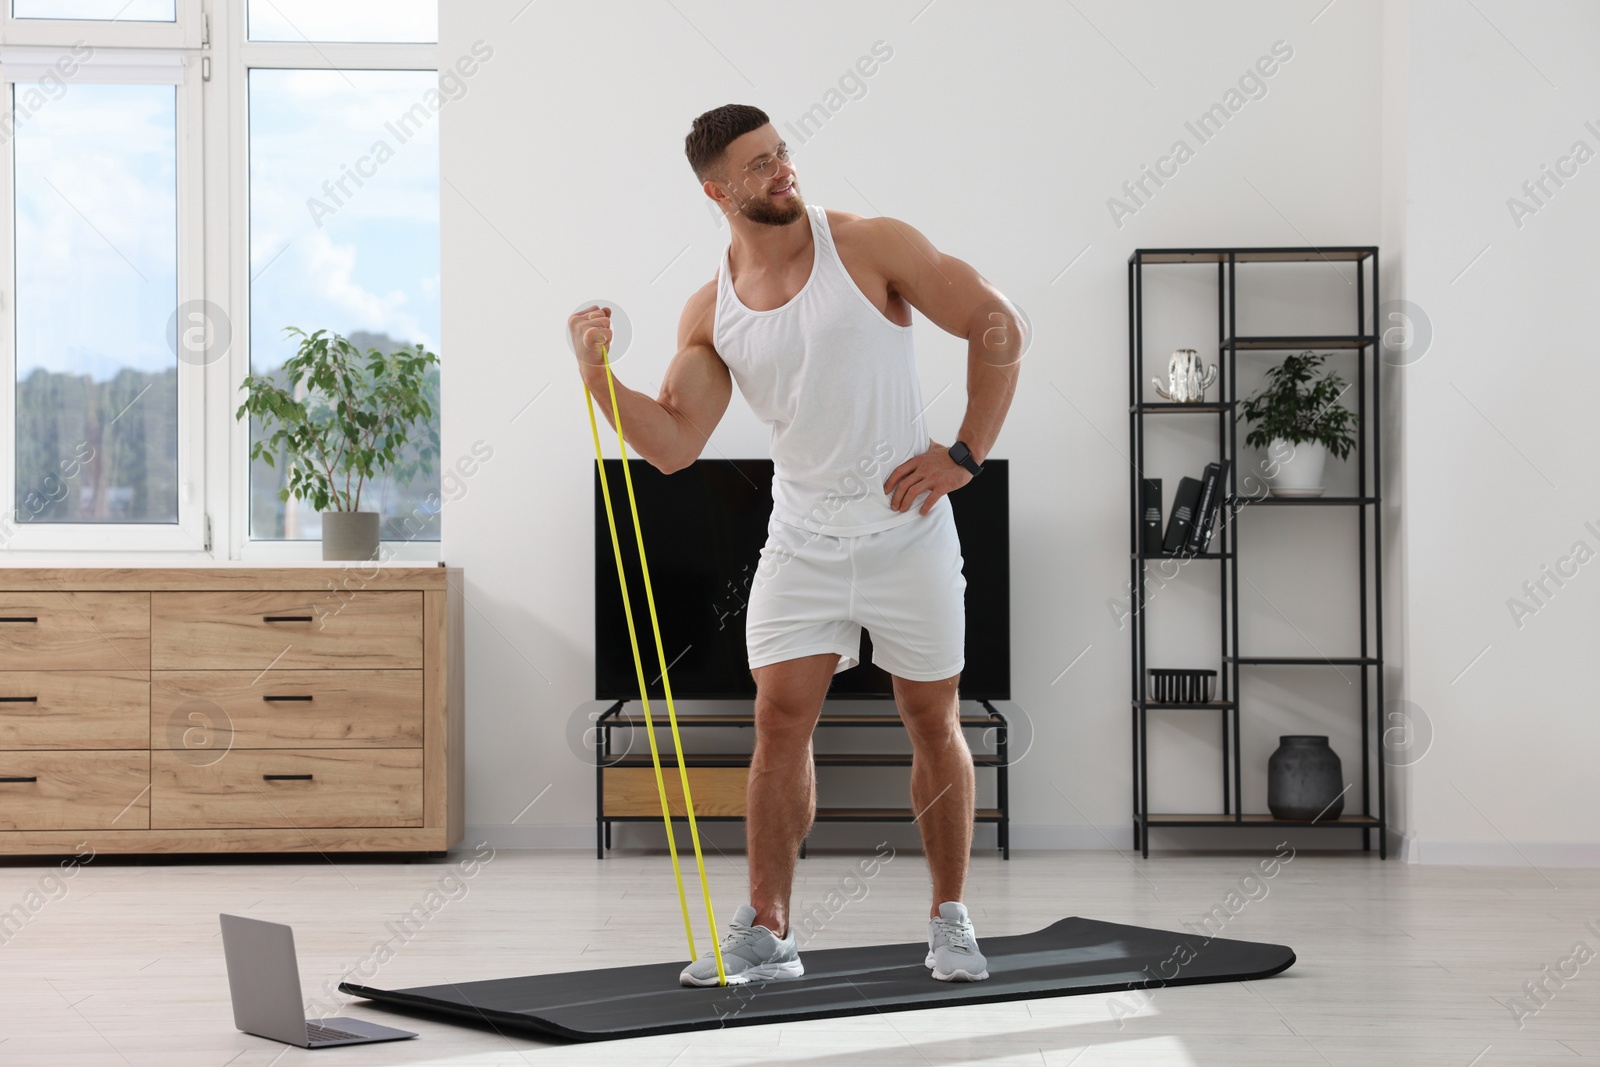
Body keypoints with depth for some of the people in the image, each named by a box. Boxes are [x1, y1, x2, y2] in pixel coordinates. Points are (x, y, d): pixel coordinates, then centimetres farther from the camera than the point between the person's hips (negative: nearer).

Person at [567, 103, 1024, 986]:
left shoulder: (870, 246, -6)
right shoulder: (710, 312, 3)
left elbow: (998, 328, -4)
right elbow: (673, 445, -1)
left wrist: (966, 454, -8)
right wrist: (599, 377, -15)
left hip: (906, 527, -2)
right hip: (802, 538, 2)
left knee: (932, 722, 5)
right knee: (780, 719, -6)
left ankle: (950, 919, 19)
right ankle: (765, 931, 3)